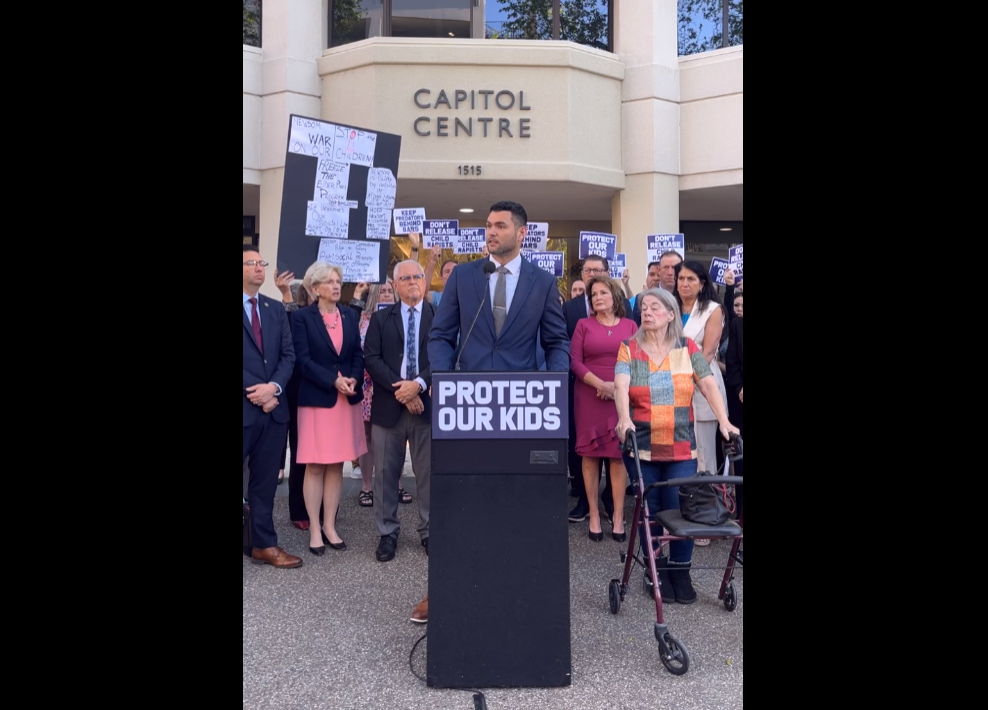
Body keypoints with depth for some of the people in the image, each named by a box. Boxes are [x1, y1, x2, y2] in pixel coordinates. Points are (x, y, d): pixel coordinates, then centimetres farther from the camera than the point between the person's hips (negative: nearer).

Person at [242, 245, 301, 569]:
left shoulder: (276, 309, 12)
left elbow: (288, 355, 7)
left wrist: (273, 387, -9)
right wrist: (255, 392, -14)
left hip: (273, 407, 5)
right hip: (247, 407, -5)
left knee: (266, 481, 11)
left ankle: (264, 545, 20)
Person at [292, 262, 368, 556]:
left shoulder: (349, 316, 11)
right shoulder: (303, 317, -3)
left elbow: (358, 354, 8)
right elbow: (303, 359, -11)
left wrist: (353, 379, -10)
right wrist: (334, 381, -18)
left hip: (347, 399, 4)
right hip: (316, 399, -4)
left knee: (337, 465, 7)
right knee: (315, 466, 0)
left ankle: (330, 526, 16)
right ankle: (315, 529, 10)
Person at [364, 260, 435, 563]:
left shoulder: (440, 317, 6)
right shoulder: (381, 318, 9)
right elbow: (371, 359, -1)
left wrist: (419, 384, -17)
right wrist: (400, 390, -12)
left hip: (427, 404, -1)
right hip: (388, 406, 1)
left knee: (428, 472, 6)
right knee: (386, 472, 6)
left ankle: (429, 532, 18)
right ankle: (388, 533, 18)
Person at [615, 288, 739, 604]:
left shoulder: (687, 348, 5)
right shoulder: (630, 349, 2)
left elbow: (709, 384, -3)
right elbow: (621, 386, -14)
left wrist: (724, 421, -16)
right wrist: (624, 418, -32)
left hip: (681, 447, 1)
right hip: (642, 446, 0)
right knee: (649, 510, 6)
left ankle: (681, 571, 17)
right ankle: (656, 571, 21)